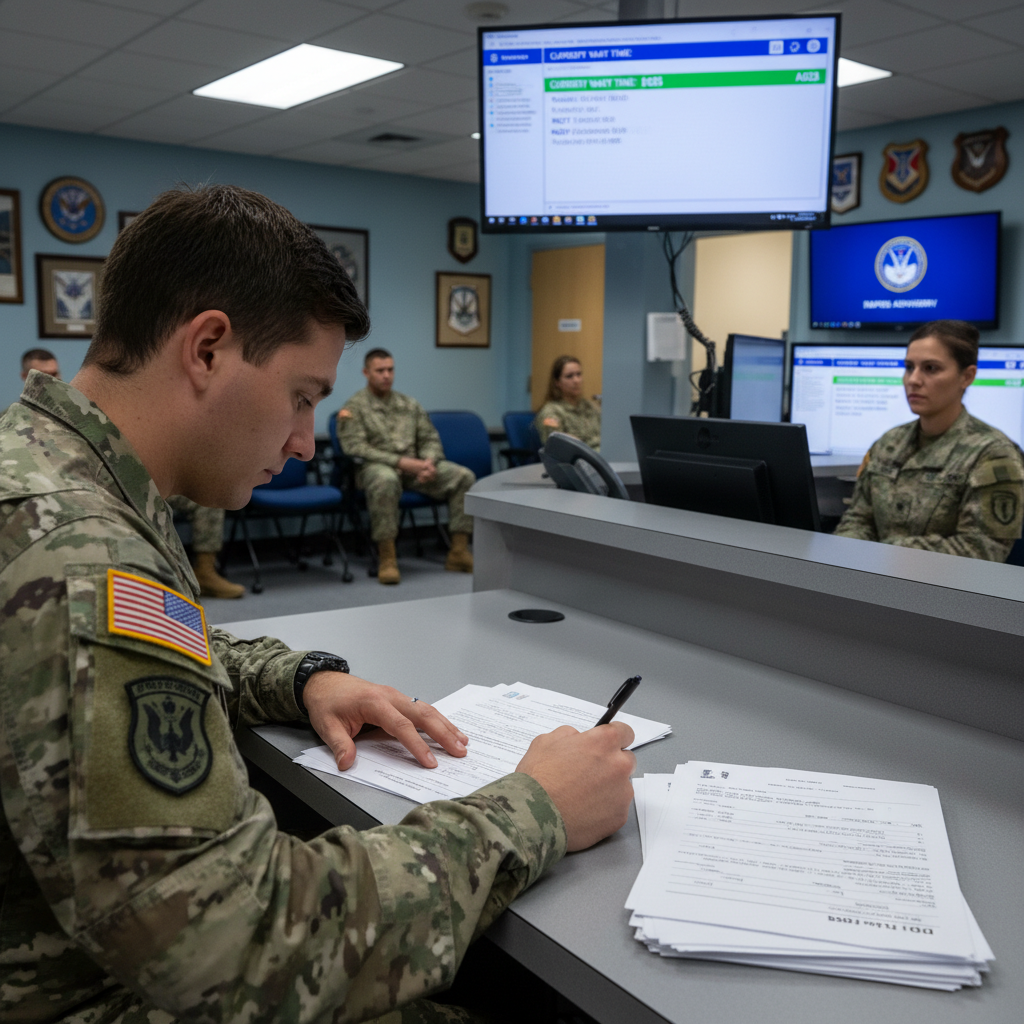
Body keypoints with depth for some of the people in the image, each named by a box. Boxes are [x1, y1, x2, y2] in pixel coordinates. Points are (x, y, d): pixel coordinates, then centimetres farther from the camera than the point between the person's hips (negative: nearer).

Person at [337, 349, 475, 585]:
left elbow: (430, 438, 16)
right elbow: (355, 447, -11)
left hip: (414, 467, 5)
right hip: (376, 467, -5)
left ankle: (459, 552, -16)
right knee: (385, 480, -43)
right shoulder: (354, 407, 2)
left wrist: (429, 462, -9)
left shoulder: (410, 404, 18)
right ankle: (387, 558, -35)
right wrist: (400, 461, -20)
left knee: (463, 476, -16)